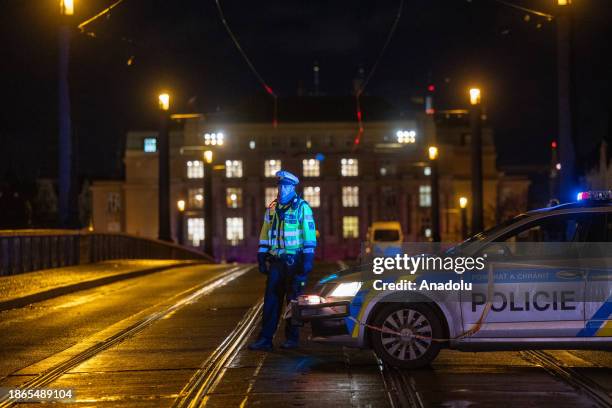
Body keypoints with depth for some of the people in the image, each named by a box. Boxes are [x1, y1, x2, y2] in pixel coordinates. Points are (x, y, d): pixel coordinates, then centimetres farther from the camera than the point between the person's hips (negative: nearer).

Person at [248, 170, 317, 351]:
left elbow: (309, 234, -8)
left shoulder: (302, 208, -5)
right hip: (276, 261, 5)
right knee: (271, 300, 2)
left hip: (294, 261, -5)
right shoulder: (272, 208, 12)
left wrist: (308, 259, -14)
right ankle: (265, 339, 3)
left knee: (293, 300, 2)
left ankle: (292, 338, 11)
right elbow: (265, 234, 16)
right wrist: (261, 257, 11)